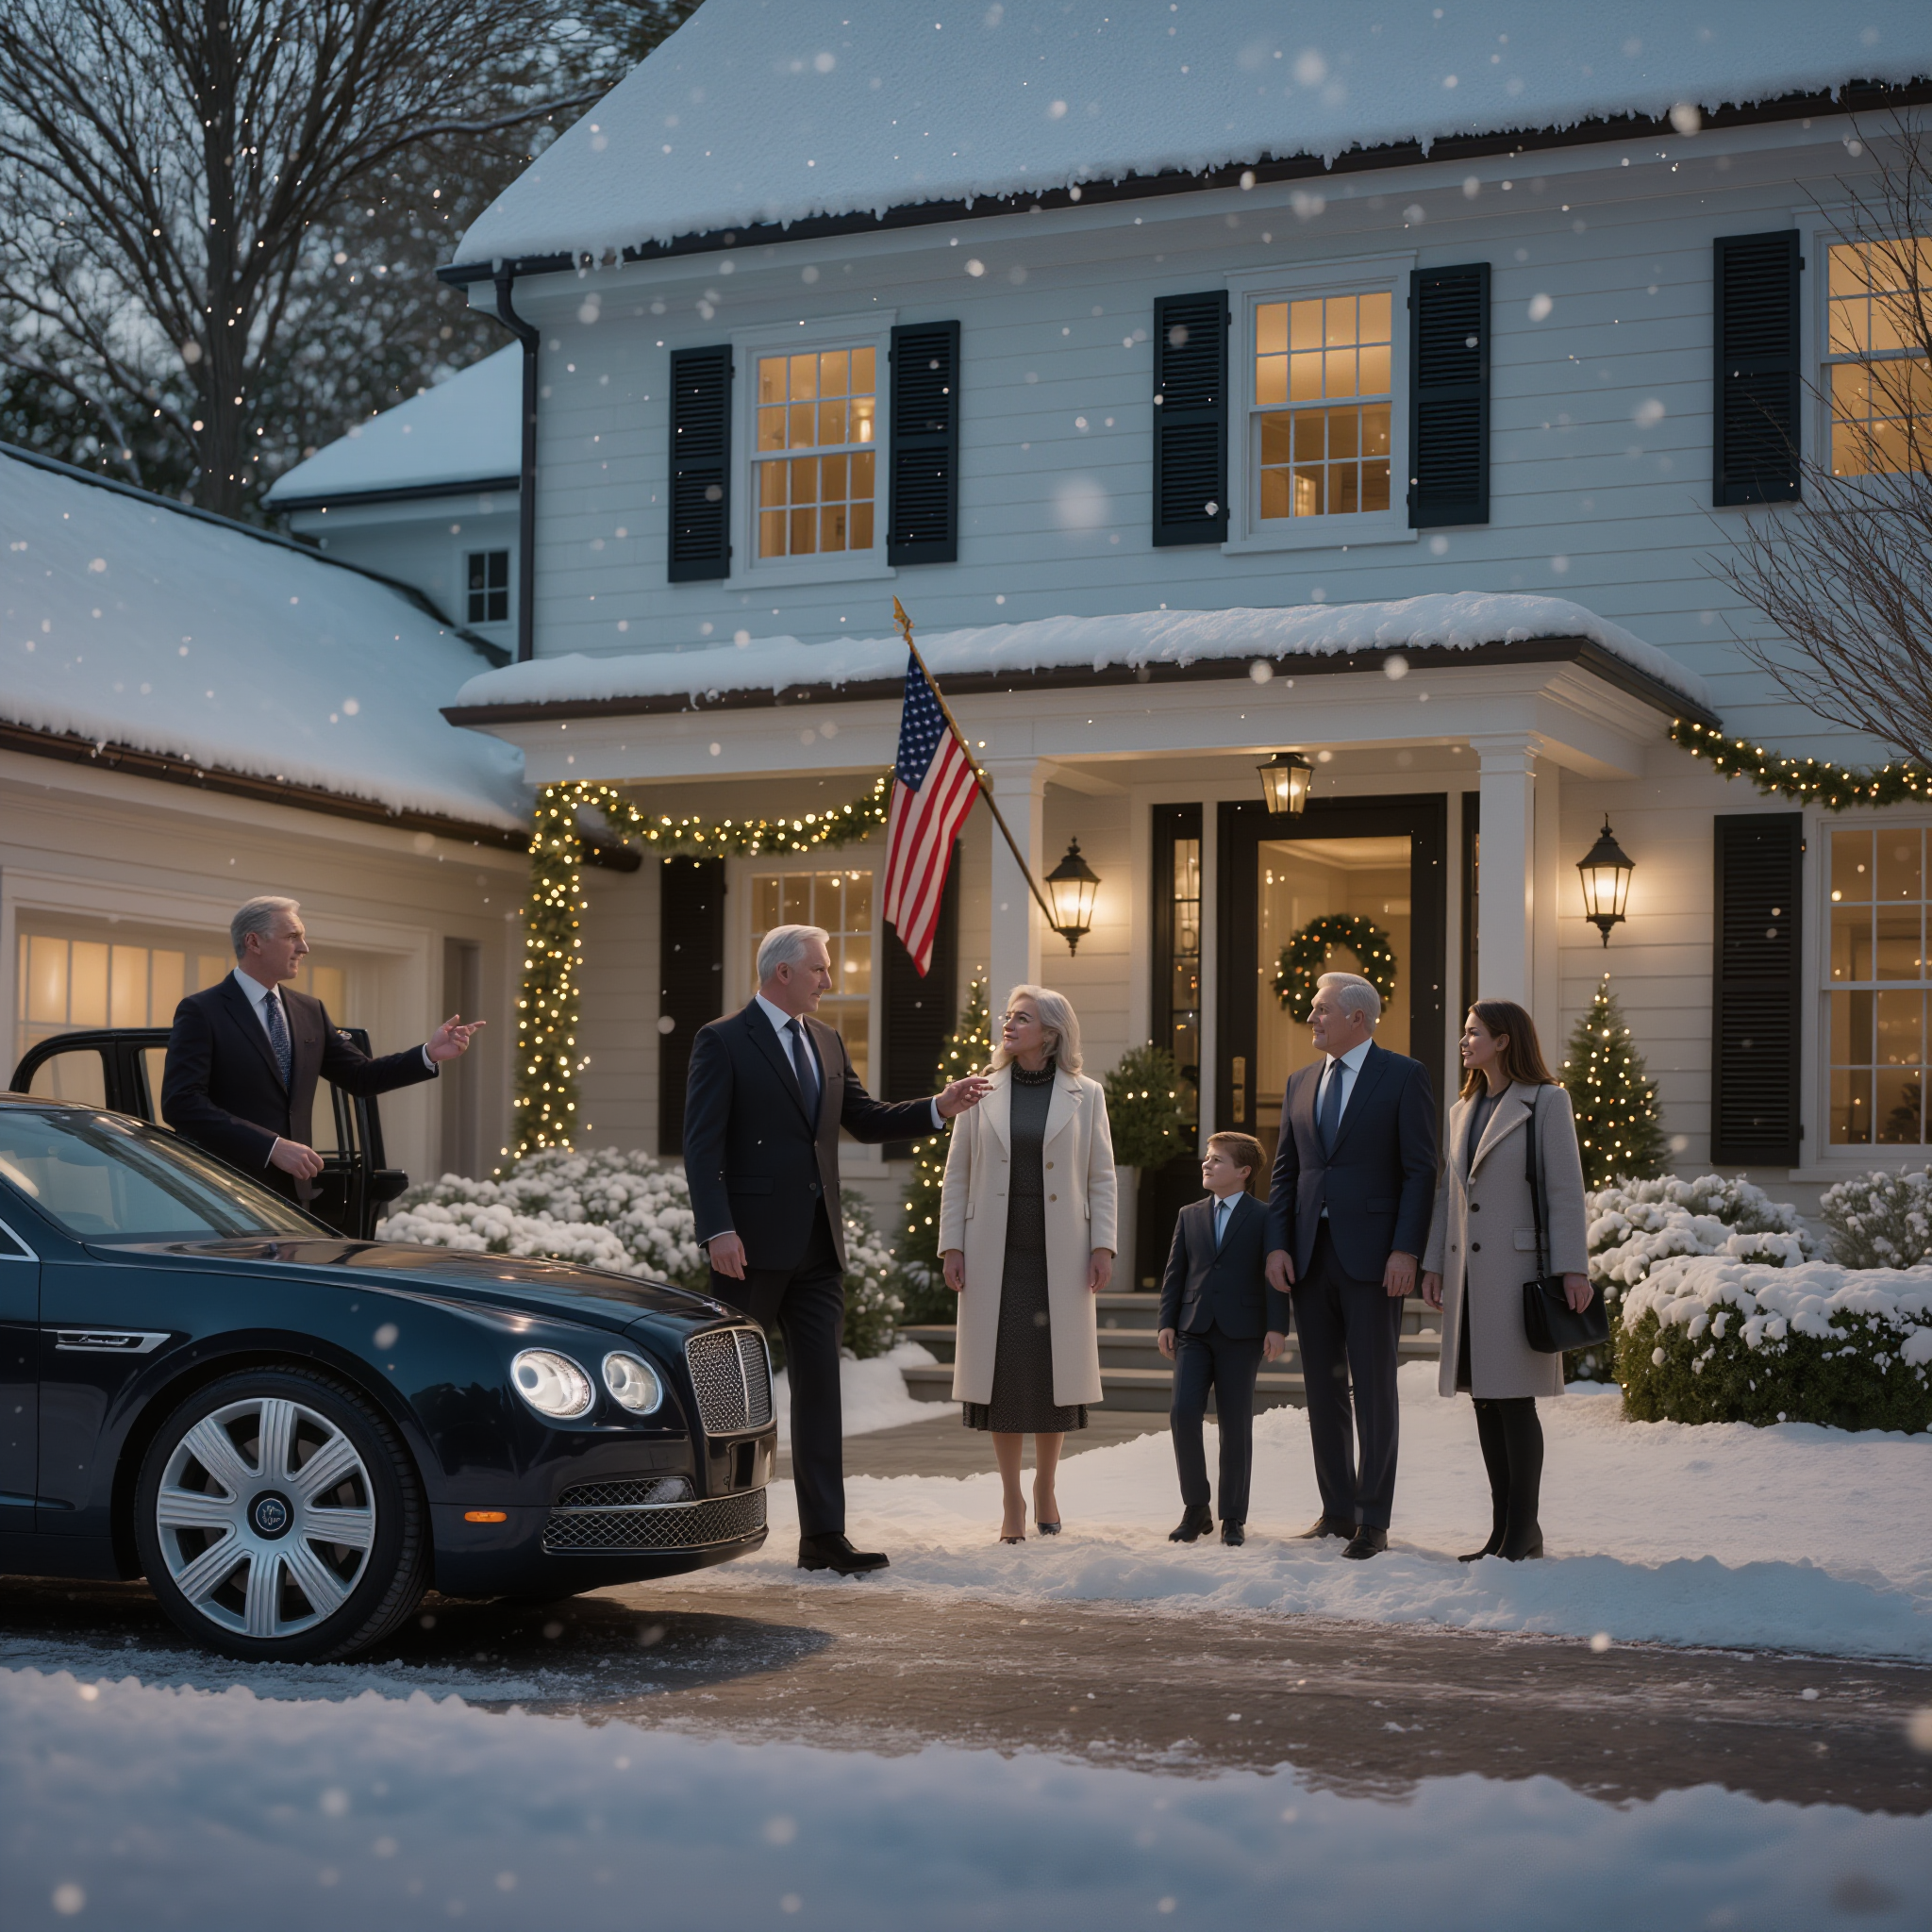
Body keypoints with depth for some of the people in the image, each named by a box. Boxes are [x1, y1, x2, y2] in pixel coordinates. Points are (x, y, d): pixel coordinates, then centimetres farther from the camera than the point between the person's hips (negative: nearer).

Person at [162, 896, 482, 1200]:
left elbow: (360, 1075, 14)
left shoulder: (310, 1012, 13)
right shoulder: (201, 1012, -7)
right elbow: (182, 1103, -17)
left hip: (293, 1190, 6)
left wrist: (429, 1054, -2)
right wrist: (273, 1146, -23)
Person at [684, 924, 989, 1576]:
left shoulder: (827, 1041, 15)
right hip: (752, 1243, -6)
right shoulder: (722, 1042, -6)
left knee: (821, 1386, 3)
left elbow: (865, 1119, 18)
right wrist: (718, 1230, -21)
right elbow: (702, 1144, -12)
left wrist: (940, 1107, 3)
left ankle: (823, 1537, 4)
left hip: (816, 1247, 6)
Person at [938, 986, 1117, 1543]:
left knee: (1054, 1369, 3)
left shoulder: (1085, 1096, 5)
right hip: (995, 1253, 1)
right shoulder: (983, 1094, 7)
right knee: (1004, 1371, 0)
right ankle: (1011, 1497, 10)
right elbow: (956, 1174, 7)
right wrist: (951, 1245, -1)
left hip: (1059, 1256, 0)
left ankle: (1045, 1487, 21)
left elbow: (1101, 1177, 4)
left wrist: (1103, 1245, -4)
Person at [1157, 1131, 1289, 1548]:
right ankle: (1196, 1509, 4)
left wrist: (1277, 1327, -11)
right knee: (1183, 1413, -10)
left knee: (1235, 1424, 1)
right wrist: (1167, 1323, 4)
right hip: (1194, 1331, 3)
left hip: (1241, 1334, -3)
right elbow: (1174, 1272, 13)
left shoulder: (1263, 1217, 2)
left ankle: (1233, 1518, 11)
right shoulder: (1189, 1216, 14)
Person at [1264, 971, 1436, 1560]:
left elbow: (1420, 1170, -6)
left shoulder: (1403, 1076, -2)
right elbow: (1285, 1170, 15)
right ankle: (1337, 1511, 18)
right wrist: (1278, 1245, 3)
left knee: (1373, 1389, -2)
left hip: (1372, 1256, -6)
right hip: (1311, 1256, 6)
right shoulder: (1300, 1083, 15)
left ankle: (1373, 1521, 3)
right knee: (1323, 1388, 9)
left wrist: (1405, 1250, -14)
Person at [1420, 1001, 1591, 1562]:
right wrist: (1432, 1263, 11)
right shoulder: (1462, 1111, 16)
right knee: (1484, 1400, 7)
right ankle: (1503, 1529, 13)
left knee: (1515, 1400, -6)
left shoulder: (1546, 1102, -3)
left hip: (1518, 1270, -7)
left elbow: (1565, 1189, -8)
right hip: (1468, 1274, 7)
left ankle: (1524, 1532, 0)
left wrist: (1573, 1267, -14)